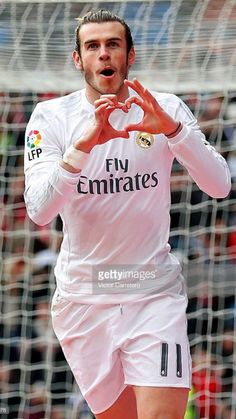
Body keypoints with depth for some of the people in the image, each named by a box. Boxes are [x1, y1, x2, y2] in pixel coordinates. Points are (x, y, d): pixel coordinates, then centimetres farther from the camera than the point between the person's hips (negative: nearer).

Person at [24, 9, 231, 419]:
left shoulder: (166, 109, -1)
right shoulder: (52, 117, -3)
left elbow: (219, 185, -11)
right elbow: (38, 209, -17)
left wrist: (172, 129, -26)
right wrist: (84, 143, -30)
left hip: (154, 294, -1)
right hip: (83, 297, 1)